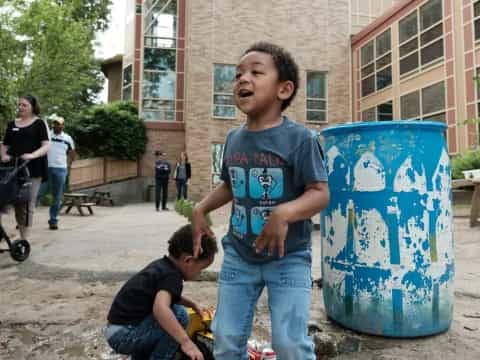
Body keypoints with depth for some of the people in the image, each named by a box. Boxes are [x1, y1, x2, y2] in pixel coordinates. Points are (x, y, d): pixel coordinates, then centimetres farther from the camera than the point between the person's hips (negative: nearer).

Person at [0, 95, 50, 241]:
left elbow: (46, 145, -7)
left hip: (33, 169, -4)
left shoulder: (39, 123, 3)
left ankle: (25, 239, -1)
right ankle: (22, 237, 17)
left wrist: (33, 155, -23)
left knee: (28, 204, -5)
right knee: (18, 203, 6)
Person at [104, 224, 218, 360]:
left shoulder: (162, 265, 9)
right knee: (179, 315, -18)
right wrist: (186, 341, -41)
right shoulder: (171, 276, -19)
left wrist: (193, 304, 17)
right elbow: (160, 308, -38)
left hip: (118, 331, 10)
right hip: (123, 335, -10)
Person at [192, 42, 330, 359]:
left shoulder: (300, 138, -14)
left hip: (289, 257, -5)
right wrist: (201, 209, 6)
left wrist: (284, 213, -33)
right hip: (238, 255, 5)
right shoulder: (234, 139, 4)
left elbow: (320, 194, -17)